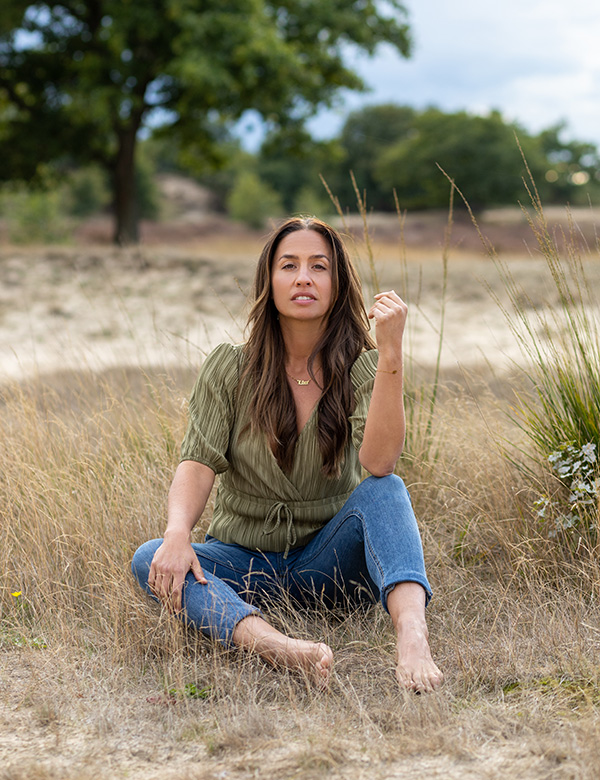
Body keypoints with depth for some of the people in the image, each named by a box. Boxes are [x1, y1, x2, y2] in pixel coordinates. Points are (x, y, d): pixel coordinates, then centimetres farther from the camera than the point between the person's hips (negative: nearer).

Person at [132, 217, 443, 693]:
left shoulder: (361, 368, -4)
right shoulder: (231, 368, -2)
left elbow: (379, 462, -23)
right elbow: (199, 462, -12)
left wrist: (391, 351, -31)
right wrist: (178, 533, -32)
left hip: (328, 560, -1)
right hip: (245, 561, 1)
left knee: (384, 491, -29)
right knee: (151, 560, -28)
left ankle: (413, 637, -53)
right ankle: (280, 649, -53)